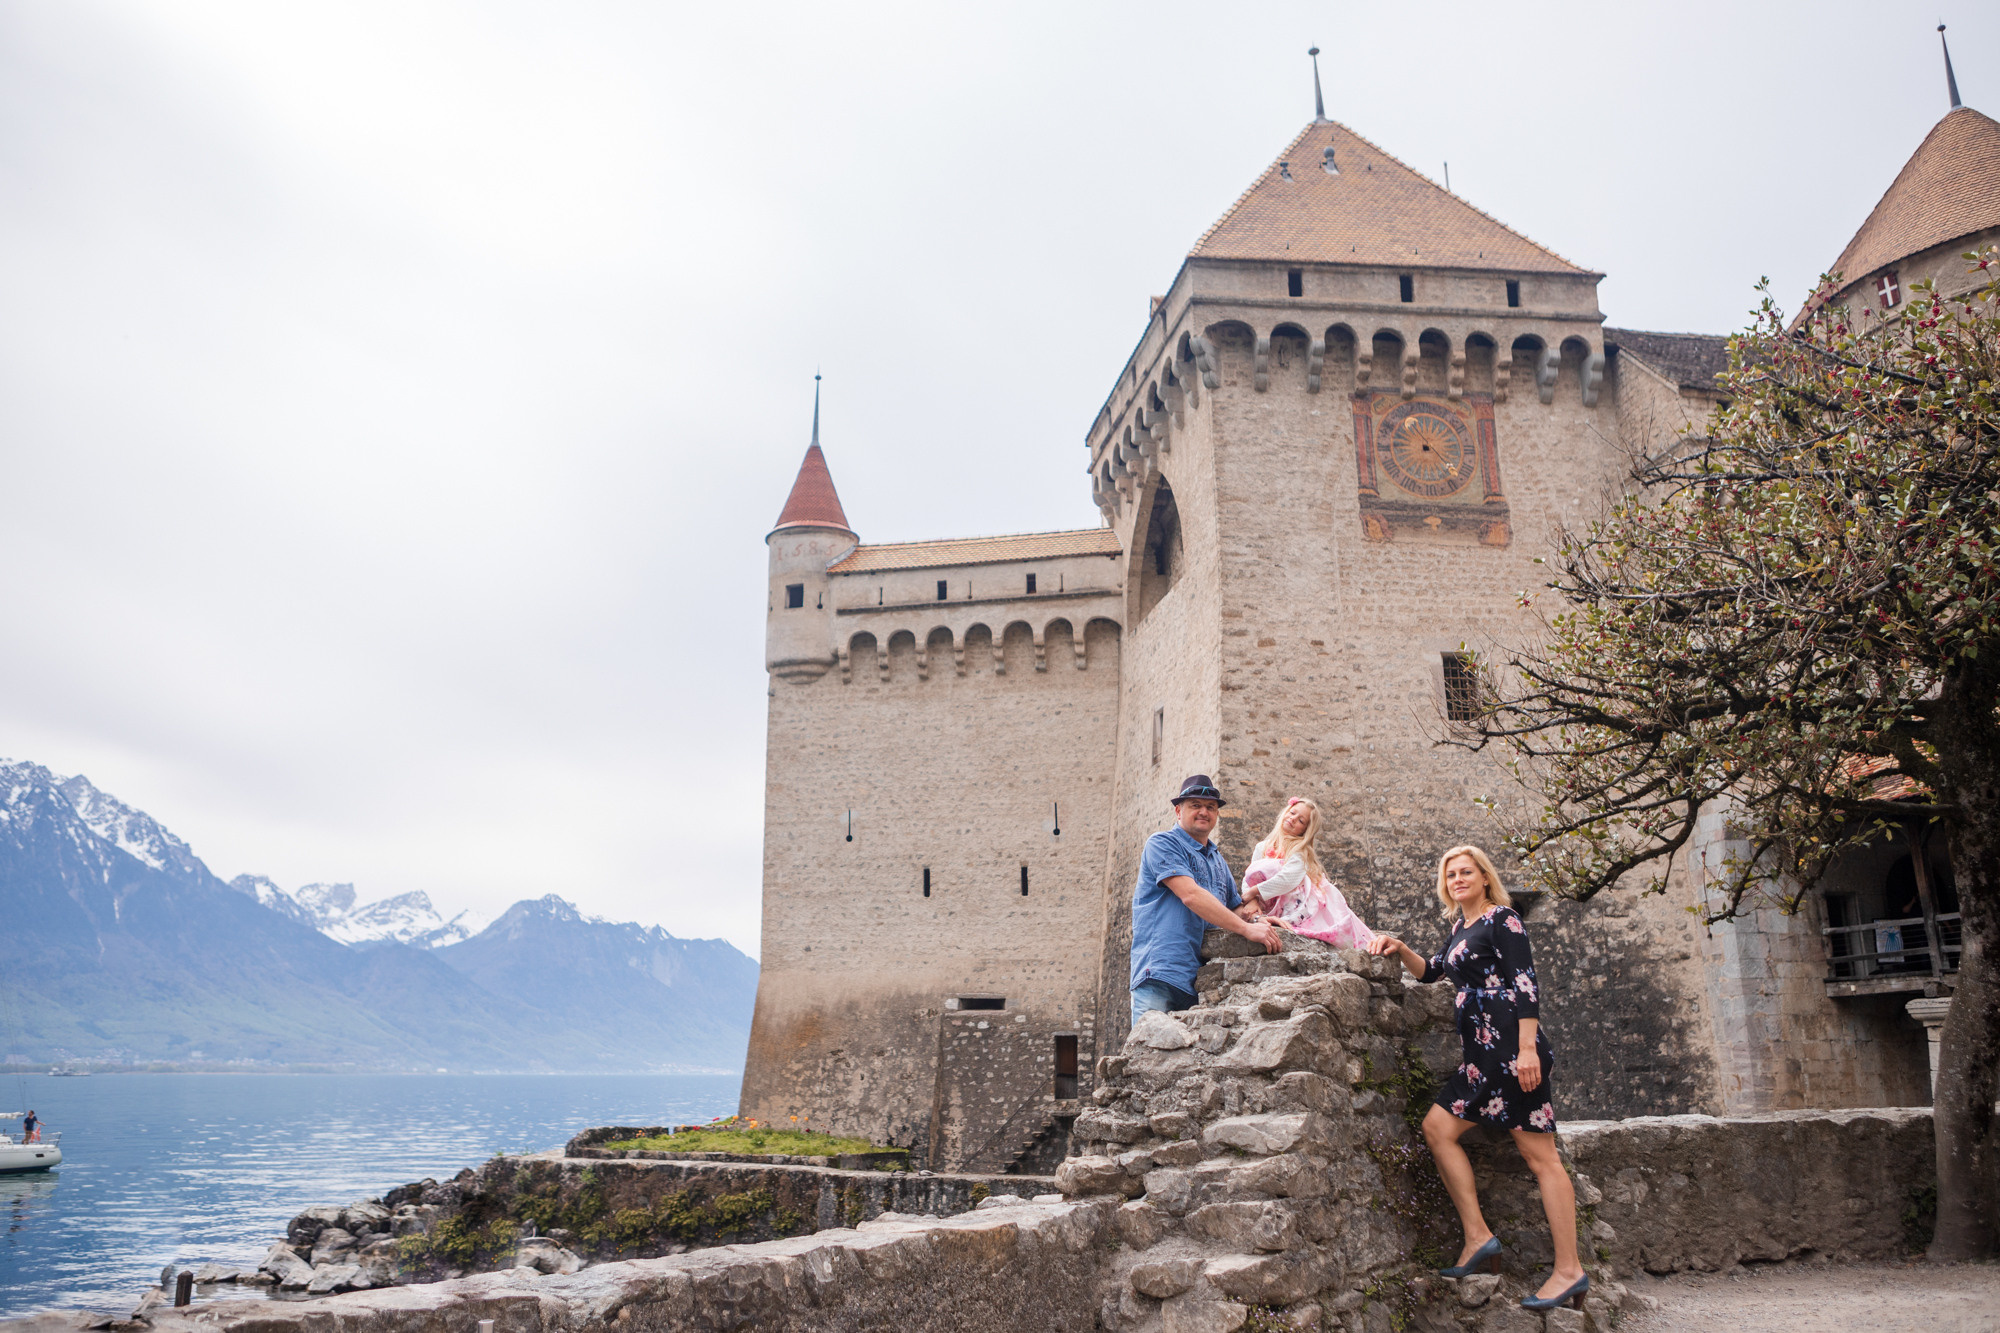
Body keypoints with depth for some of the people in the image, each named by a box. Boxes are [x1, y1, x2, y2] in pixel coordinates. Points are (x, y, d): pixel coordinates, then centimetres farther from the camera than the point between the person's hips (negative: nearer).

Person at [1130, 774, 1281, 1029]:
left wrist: (1259, 921, 2)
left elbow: (1236, 907, 28)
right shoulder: (1162, 844, 0)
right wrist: (1246, 929, -18)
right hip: (1160, 974, -7)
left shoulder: (1218, 861, 26)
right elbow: (1190, 895, -13)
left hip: (1200, 980, 7)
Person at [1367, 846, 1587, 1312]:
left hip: (1510, 1045, -9)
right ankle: (1478, 1238, 2)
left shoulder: (1501, 919, -5)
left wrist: (1528, 1048, -21)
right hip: (1480, 1052, 9)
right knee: (1437, 1127, 2)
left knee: (1539, 1154, -7)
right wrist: (1400, 949, 13)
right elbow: (1431, 970, 32)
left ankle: (1569, 1270, -5)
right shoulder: (1459, 928, 19)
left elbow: (1525, 984, -13)